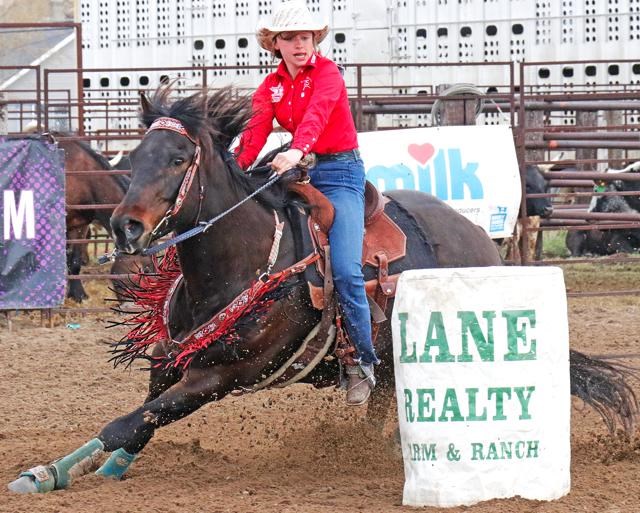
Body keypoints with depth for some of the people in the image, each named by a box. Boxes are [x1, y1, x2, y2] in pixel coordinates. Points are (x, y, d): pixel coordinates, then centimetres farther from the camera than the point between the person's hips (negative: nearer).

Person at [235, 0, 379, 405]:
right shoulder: (271, 87, 10)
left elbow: (316, 114, -28)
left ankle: (363, 363, -9)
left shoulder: (327, 73, -8)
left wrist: (297, 151, -47)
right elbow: (256, 130, -5)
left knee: (346, 270, -17)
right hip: (298, 171, 6)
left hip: (340, 171, -6)